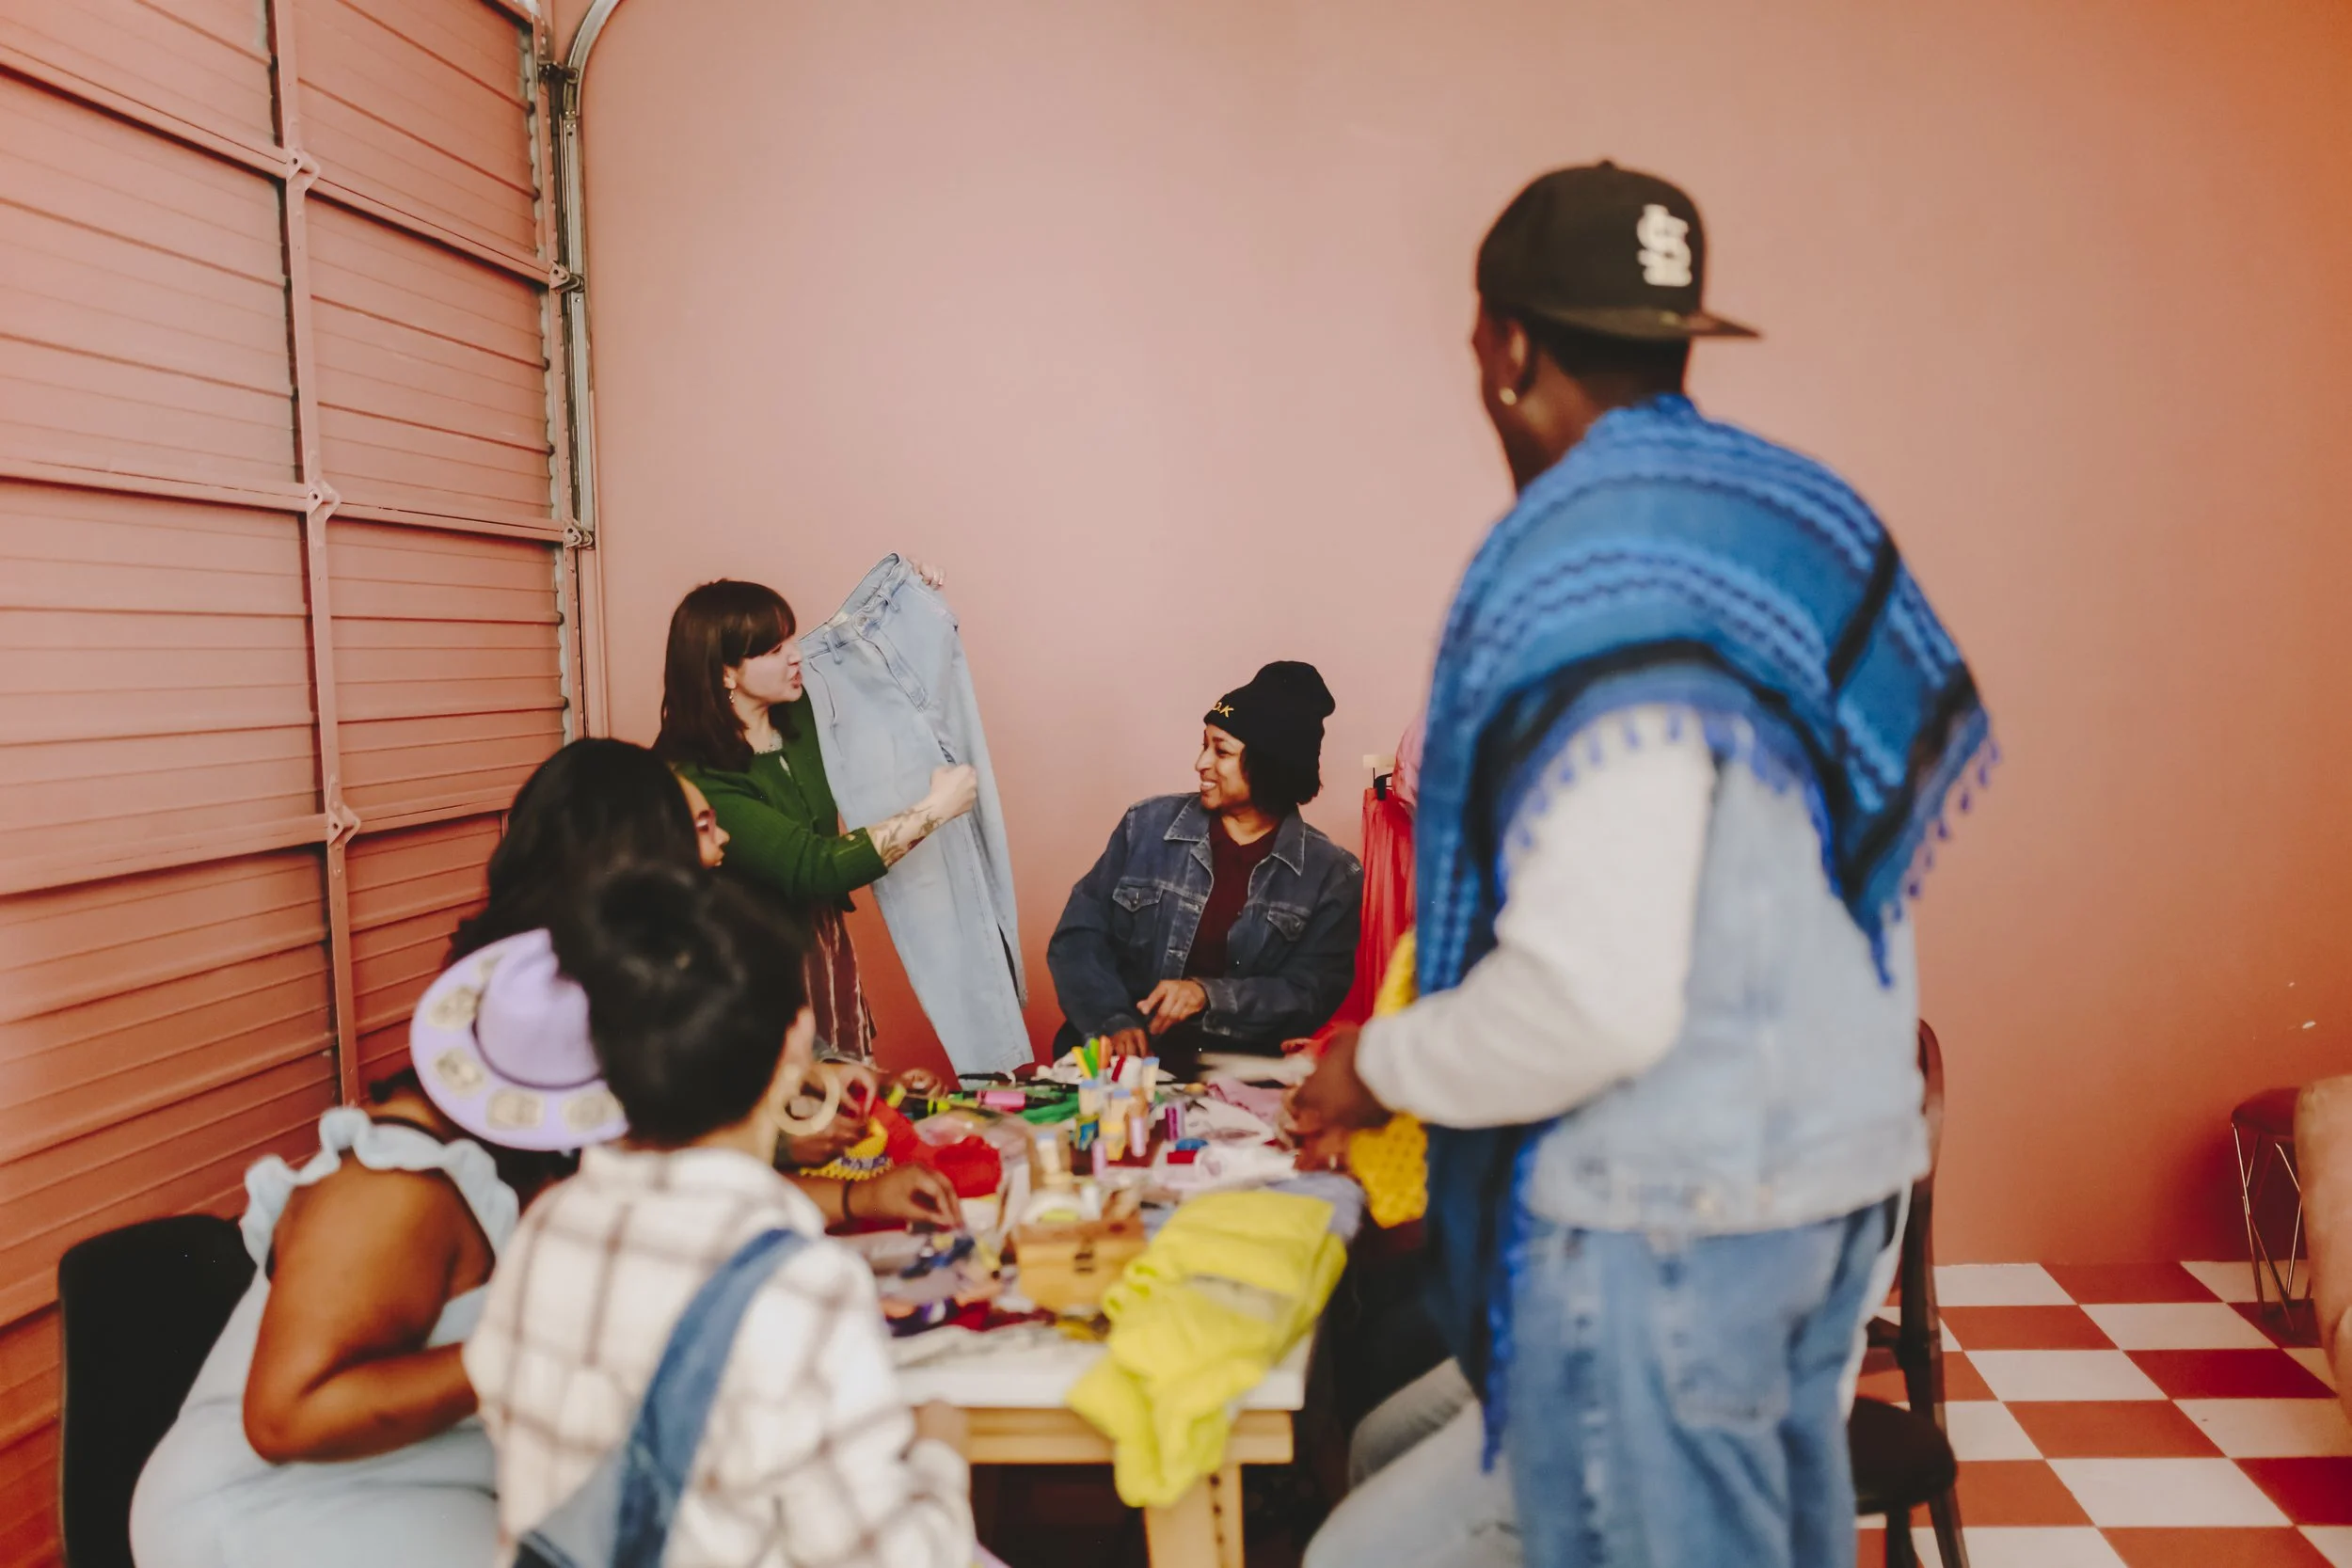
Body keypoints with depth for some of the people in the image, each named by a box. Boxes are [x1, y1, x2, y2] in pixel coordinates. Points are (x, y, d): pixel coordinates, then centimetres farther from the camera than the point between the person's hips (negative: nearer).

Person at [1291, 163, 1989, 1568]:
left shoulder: (1581, 578, -22)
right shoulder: (1805, 517, 6)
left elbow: (1595, 1000, -27)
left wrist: (1382, 1065, -11)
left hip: (1671, 1211, -9)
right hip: (1846, 1160, 9)